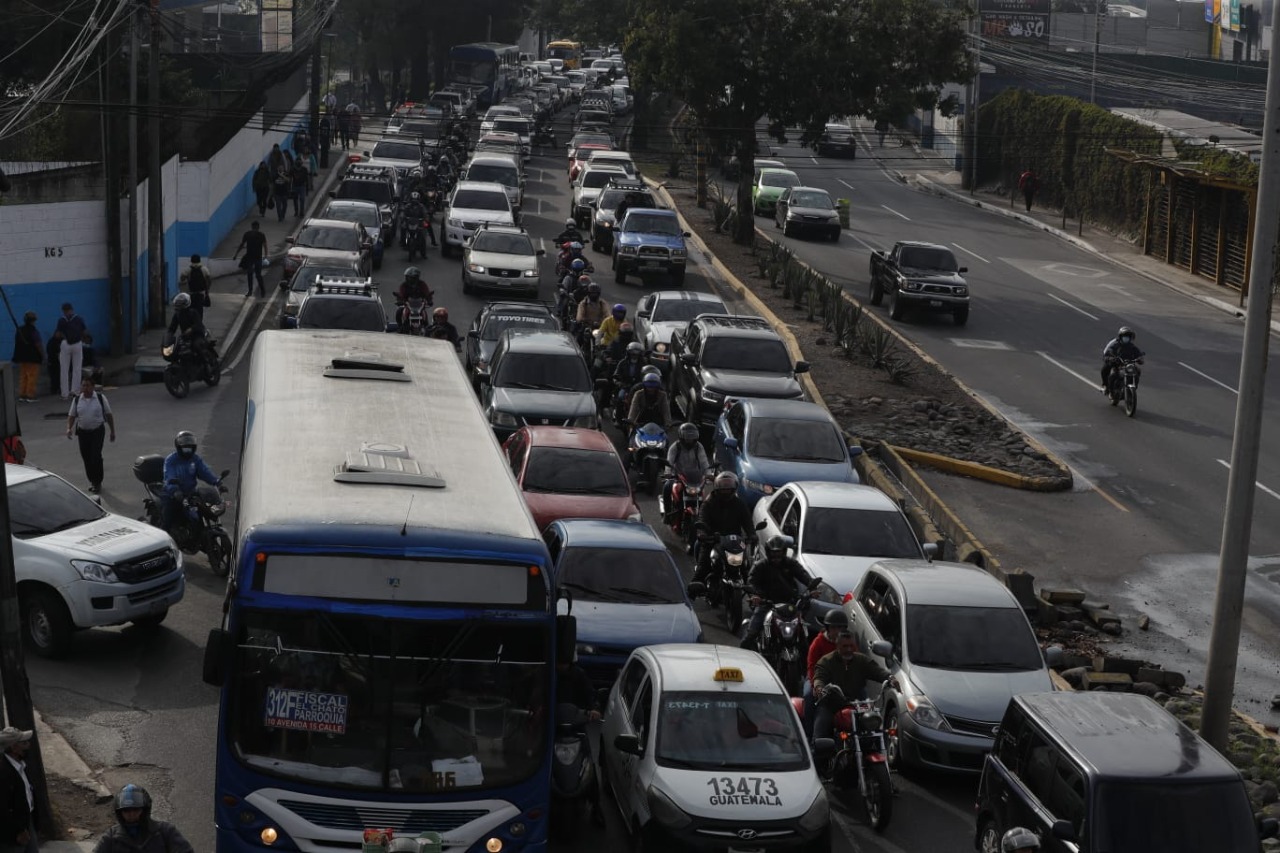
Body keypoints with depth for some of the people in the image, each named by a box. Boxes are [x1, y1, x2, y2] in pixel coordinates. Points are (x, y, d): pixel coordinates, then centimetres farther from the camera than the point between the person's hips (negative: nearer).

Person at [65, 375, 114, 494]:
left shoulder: (100, 398, -4)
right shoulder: (77, 399, 2)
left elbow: (109, 415, 3)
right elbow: (71, 415, 6)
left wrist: (112, 431, 4)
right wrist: (69, 428, -11)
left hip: (97, 431, -3)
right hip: (83, 432, 3)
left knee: (96, 456, -11)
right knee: (86, 458, 7)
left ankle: (98, 482, 0)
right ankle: (92, 481, 22)